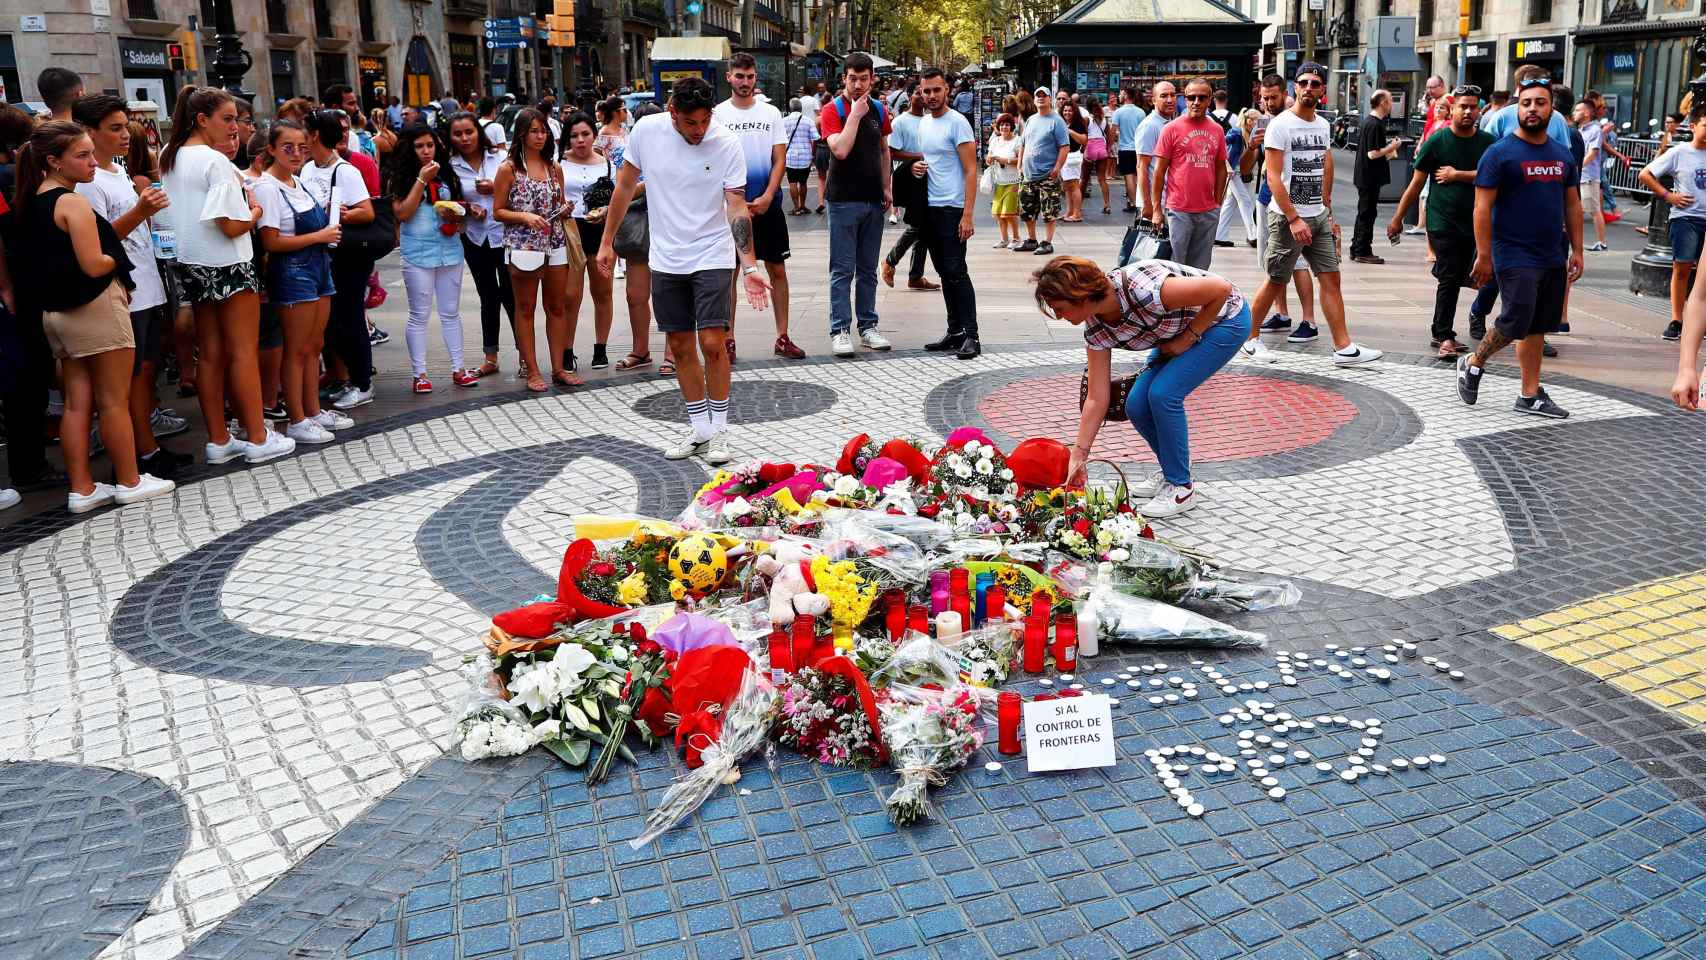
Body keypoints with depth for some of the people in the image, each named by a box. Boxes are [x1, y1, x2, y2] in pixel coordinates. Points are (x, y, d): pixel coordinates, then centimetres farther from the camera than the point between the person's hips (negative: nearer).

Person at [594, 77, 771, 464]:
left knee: (712, 342, -10)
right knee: (681, 347, 8)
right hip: (666, 258, 3)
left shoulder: (727, 143, -13)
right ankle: (699, 429, 22)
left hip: (712, 255, -3)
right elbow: (625, 185, 5)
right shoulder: (646, 131, -7)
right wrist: (607, 241, 8)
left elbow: (737, 207, -14)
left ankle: (718, 430, 6)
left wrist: (750, 266, -24)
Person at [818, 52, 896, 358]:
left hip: (874, 200, 5)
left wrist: (887, 187, 11)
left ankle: (868, 327, 18)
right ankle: (840, 331, 0)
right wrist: (855, 114, -17)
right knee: (843, 269, -3)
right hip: (843, 200, -5)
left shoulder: (879, 110, 10)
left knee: (868, 269, 11)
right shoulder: (832, 110, -6)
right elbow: (840, 150, -20)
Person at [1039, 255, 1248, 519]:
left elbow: (1221, 288, -28)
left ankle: (1181, 487, -4)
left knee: (1163, 393, -20)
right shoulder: (1096, 328, -15)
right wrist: (1078, 457, -9)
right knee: (1137, 405, -5)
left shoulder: (1141, 289, -38)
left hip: (1224, 318, -7)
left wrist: (1187, 339, -21)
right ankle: (1172, 470, 19)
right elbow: (1096, 398, -9)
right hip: (1178, 331, 7)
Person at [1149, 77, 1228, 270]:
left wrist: (1217, 203, 10)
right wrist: (1156, 209, -6)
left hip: (1209, 212, 4)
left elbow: (1221, 169, 15)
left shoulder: (1217, 130, 8)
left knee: (1200, 270, 12)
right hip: (1179, 211, -4)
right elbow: (1159, 171, -3)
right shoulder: (1172, 129, -4)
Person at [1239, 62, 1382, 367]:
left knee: (1331, 278, 3)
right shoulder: (1281, 125, -10)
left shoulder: (1323, 125, 12)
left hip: (1319, 216, 7)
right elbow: (1273, 178, -16)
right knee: (1275, 281, 1)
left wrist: (1328, 213, 15)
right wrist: (1294, 219, -21)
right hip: (1288, 217, -7)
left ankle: (1344, 348, 4)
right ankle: (1250, 338, 18)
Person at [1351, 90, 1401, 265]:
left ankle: (1356, 250, 21)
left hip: (1363, 176, 10)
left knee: (1364, 213, 15)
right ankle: (1363, 252, 3)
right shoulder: (1376, 125, -19)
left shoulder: (1366, 121, 10)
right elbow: (1373, 153, -24)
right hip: (1371, 177, -10)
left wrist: (1388, 147, 13)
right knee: (1368, 213, -2)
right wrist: (1392, 147, -11)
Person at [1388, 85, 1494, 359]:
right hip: (1443, 221, -3)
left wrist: (1457, 175, -9)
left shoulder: (1488, 142, 7)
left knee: (1455, 279, 9)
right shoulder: (1437, 142, -1)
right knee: (1449, 279, -9)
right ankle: (1445, 337, -7)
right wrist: (1398, 218, 3)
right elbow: (1416, 184, 2)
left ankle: (1441, 333, 19)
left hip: (1474, 222, 4)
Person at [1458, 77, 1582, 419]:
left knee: (1537, 327, 9)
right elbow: (1482, 207, -10)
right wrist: (1484, 255, -14)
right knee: (1516, 323, -10)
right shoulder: (1500, 153, -8)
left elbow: (1572, 205, 17)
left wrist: (1576, 250, 11)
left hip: (1553, 258, 6)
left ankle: (1531, 396, 15)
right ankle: (1474, 363, 16)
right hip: (1515, 258, -6)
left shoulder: (1562, 155, 12)